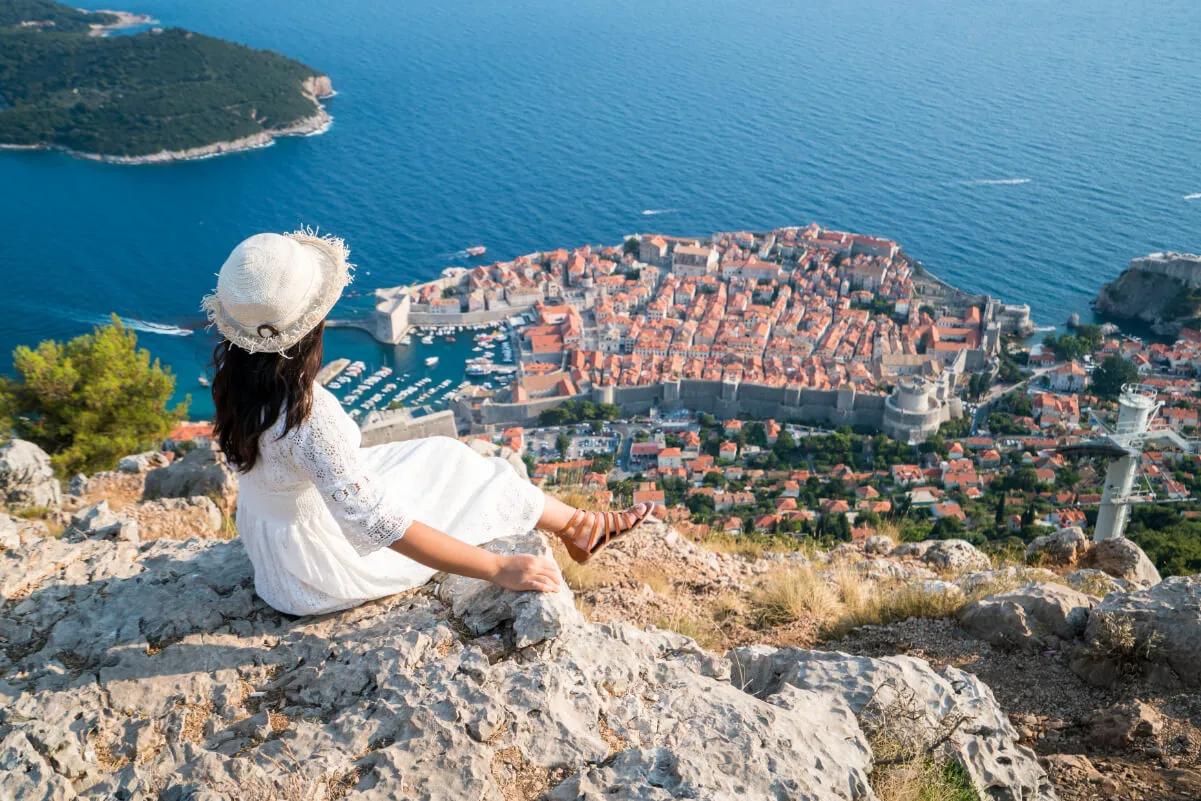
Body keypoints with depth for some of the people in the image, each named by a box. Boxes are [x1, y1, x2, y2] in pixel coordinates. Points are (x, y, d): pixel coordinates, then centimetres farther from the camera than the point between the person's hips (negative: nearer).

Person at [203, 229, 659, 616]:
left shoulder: (232, 372, -15)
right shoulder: (308, 417, -42)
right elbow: (380, 526, -38)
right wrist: (498, 569, -33)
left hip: (264, 528, 8)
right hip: (318, 568, -8)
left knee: (437, 453, 17)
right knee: (453, 465, 7)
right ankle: (581, 530, 32)